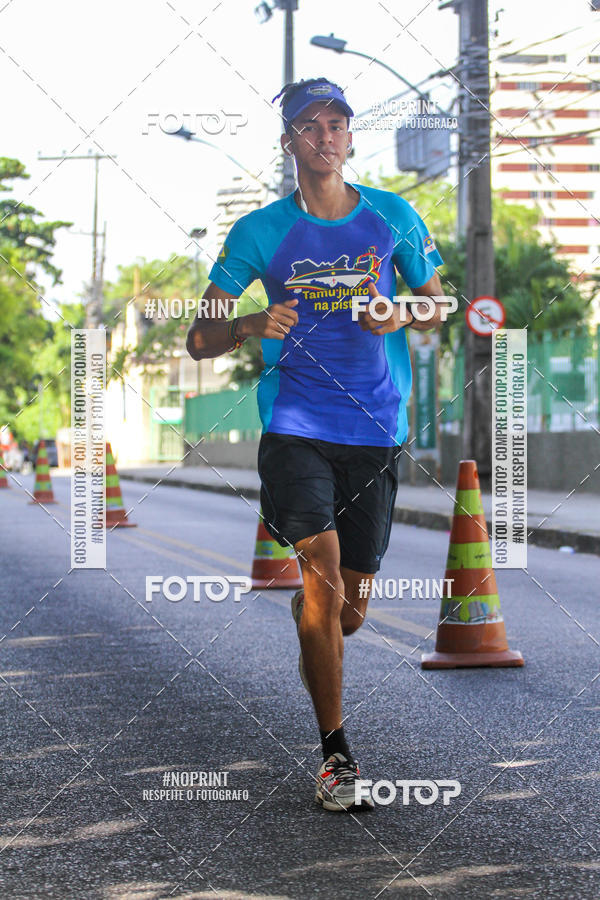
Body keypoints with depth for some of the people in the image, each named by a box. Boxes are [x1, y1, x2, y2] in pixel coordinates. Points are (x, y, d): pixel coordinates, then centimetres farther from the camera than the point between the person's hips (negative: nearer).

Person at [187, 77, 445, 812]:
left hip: (375, 433, 2)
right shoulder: (261, 231, 2)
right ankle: (335, 752, -8)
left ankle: (308, 627, 47)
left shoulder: (394, 218, 7)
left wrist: (402, 314, -6)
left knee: (348, 610, 7)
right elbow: (200, 340, 2)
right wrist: (256, 324, -19)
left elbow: (437, 305, 18)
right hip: (295, 428, -2)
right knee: (322, 572, -20)